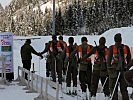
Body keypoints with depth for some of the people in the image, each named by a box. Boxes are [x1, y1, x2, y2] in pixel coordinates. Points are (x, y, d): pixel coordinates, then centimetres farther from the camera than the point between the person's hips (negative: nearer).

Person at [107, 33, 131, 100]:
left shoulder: (111, 48, -7)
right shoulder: (126, 48, 2)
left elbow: (109, 59, -5)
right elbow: (129, 59, 9)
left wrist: (109, 69, 2)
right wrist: (127, 67, 18)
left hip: (114, 70, -3)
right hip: (124, 70, 3)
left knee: (113, 87, 4)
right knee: (124, 88, 11)